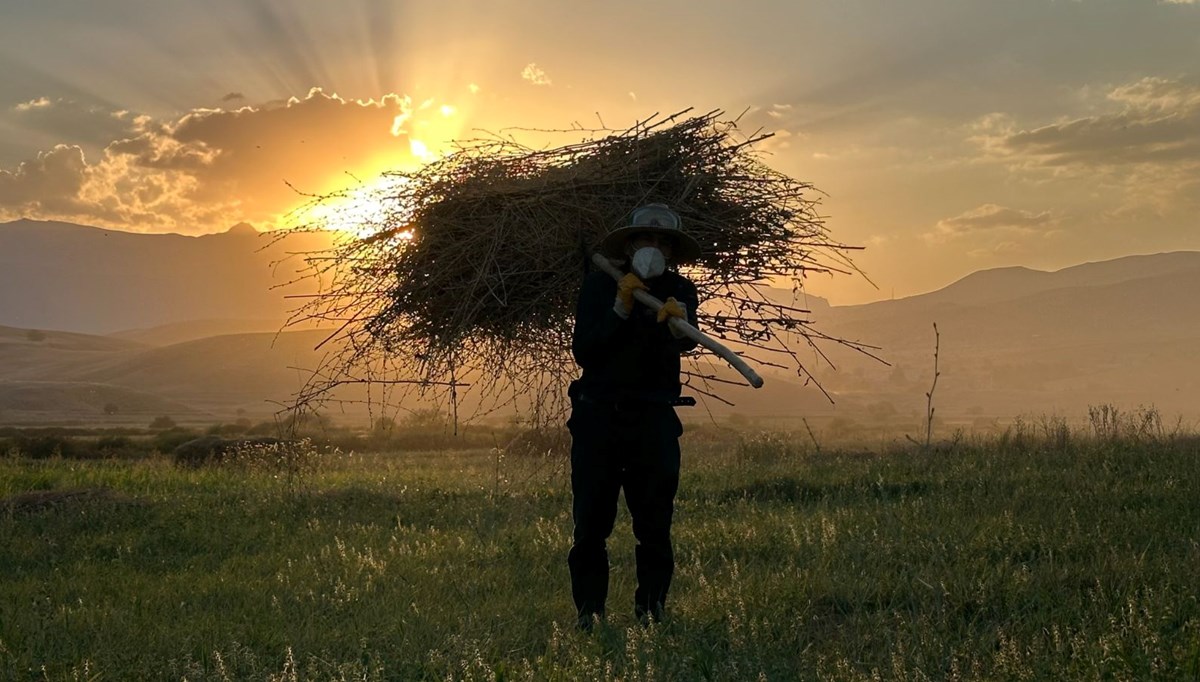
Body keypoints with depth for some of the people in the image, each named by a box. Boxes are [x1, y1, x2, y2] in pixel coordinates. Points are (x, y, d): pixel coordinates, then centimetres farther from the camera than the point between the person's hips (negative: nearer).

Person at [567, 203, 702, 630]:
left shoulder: (680, 293, 6)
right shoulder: (599, 286, 4)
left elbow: (685, 340, -16)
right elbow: (582, 352, -6)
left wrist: (677, 322, -39)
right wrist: (620, 310, -16)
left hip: (653, 419, 1)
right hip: (598, 416, 0)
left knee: (655, 522, 0)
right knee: (590, 522, -2)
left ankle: (651, 608, 9)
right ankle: (589, 611, 4)